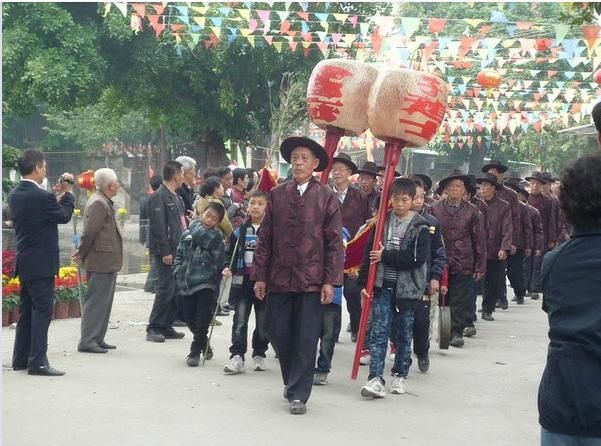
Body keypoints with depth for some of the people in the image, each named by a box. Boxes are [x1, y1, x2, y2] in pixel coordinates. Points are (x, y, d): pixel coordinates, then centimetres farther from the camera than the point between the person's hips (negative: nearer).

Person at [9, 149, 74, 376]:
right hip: (41, 263, -9)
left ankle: (20, 359, 22)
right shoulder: (42, 196, -20)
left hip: (24, 262, 9)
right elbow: (64, 216, -4)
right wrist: (67, 192, 8)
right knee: (43, 310, -5)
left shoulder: (14, 195, 7)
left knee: (27, 310, 16)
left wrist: (60, 194, 13)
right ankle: (38, 362, -6)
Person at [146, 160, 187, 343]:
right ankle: (153, 328, -1)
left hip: (178, 250, 9)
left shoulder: (176, 196, 18)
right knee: (166, 288, -8)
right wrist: (165, 252, -20)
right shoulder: (160, 196, -11)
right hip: (167, 252, -9)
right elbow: (158, 226, -17)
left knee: (175, 289, 10)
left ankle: (166, 326, 17)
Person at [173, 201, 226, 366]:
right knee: (190, 319, 12)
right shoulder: (187, 233, 10)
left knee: (202, 321, -7)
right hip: (187, 283, 4)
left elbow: (204, 238, -22)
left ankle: (196, 350, 8)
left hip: (206, 283, -4)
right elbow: (179, 254, 18)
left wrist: (197, 224, -3)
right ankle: (203, 344, 35)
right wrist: (178, 271, 3)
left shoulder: (216, 236, -2)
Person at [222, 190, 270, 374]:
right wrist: (227, 268, -2)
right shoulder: (240, 231, 7)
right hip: (242, 281, 2)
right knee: (240, 320, -6)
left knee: (263, 322, 8)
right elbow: (230, 252, 14)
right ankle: (237, 357, -7)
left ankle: (259, 355, 23)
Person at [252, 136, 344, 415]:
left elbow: (334, 243, -2)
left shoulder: (327, 198, -1)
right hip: (279, 277, 3)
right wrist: (260, 276, 4)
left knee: (306, 340, -1)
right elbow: (265, 238, 8)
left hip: (312, 280, -3)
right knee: (278, 334, 8)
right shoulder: (277, 195, 6)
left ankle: (298, 394, 10)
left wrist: (331, 281, -8)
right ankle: (292, 380, 31)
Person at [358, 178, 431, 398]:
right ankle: (376, 378, -8)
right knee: (378, 332, -6)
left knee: (403, 334, 10)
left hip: (406, 289, -2)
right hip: (383, 286, 2)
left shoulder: (420, 226, -4)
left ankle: (399, 375, 25)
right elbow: (369, 253, 4)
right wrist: (364, 282, -2)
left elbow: (418, 258, -15)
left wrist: (386, 256, -15)